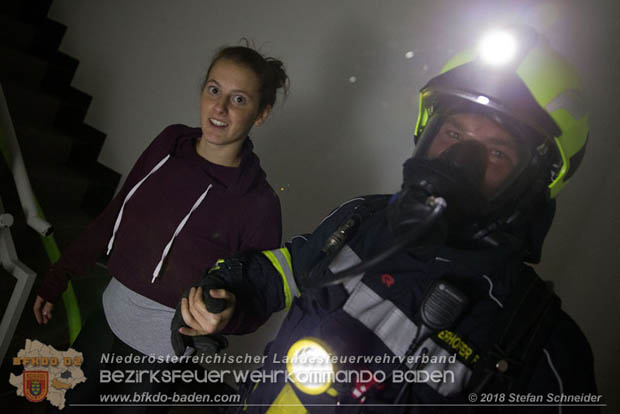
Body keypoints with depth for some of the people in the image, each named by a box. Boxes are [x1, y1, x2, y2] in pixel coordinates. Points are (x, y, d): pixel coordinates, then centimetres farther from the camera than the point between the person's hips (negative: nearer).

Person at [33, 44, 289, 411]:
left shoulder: (259, 205, -23)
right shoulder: (170, 142, -9)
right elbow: (115, 214, 3)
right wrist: (58, 277, 10)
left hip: (160, 352, -5)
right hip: (109, 316, 5)